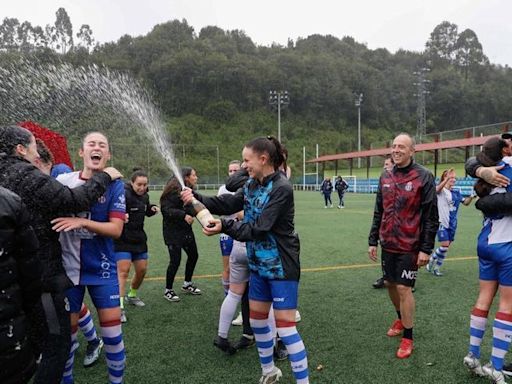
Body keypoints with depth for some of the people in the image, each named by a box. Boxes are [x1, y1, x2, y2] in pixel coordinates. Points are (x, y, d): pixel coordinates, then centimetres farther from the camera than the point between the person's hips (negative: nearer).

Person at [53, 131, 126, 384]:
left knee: (112, 330, 4)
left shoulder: (115, 185, -6)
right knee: (67, 330, 12)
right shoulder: (63, 180, -3)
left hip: (102, 268, -1)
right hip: (68, 266, 1)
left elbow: (116, 229, -12)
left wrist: (81, 222, -25)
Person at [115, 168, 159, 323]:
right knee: (123, 271, -11)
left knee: (142, 269, 12)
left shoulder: (144, 196, 6)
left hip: (139, 239, 7)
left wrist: (153, 209, 2)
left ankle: (132, 295, 37)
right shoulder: (124, 194, -18)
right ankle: (120, 307, -5)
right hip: (123, 239, -7)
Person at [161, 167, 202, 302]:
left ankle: (187, 284, 35)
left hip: (186, 230, 9)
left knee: (193, 255, 15)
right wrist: (183, 215, -30)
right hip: (173, 231, -9)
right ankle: (168, 290, 16)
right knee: (175, 260, -5)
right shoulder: (173, 190, -18)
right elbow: (166, 210, -23)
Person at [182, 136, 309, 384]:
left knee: (285, 325, -5)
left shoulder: (282, 188, -21)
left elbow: (259, 228, -25)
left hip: (281, 266, -8)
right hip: (259, 263, 9)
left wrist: (224, 227, -28)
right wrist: (197, 199, -9)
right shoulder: (252, 184, 5)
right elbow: (228, 204, 2)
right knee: (257, 318, 18)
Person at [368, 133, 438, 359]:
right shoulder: (385, 177, 6)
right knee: (390, 284, 16)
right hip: (388, 244, 5)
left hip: (409, 246, -5)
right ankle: (400, 319, 42)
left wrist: (426, 249, -13)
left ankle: (407, 338, 15)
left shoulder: (423, 177, -9)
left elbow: (431, 216, -10)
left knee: (403, 288, -2)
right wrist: (372, 241, 9)